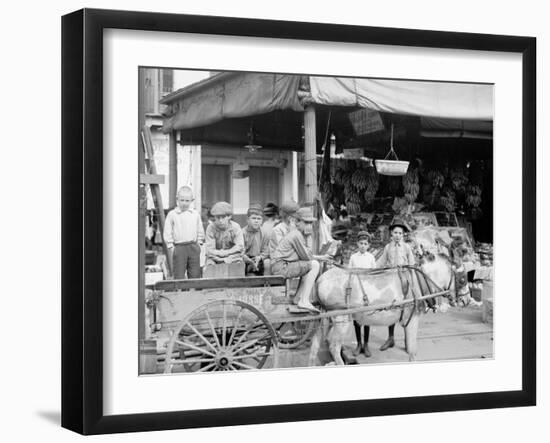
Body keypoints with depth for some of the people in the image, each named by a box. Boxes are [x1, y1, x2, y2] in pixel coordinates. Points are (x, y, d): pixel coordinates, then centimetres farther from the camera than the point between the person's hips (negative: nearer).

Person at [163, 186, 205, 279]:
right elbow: (167, 232, 0)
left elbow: (200, 231, 15)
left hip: (193, 247, 3)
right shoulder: (172, 215, -1)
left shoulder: (195, 214, 8)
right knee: (179, 275, -1)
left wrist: (199, 243, 7)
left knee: (195, 275, 7)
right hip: (179, 247, -3)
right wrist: (170, 246, -5)